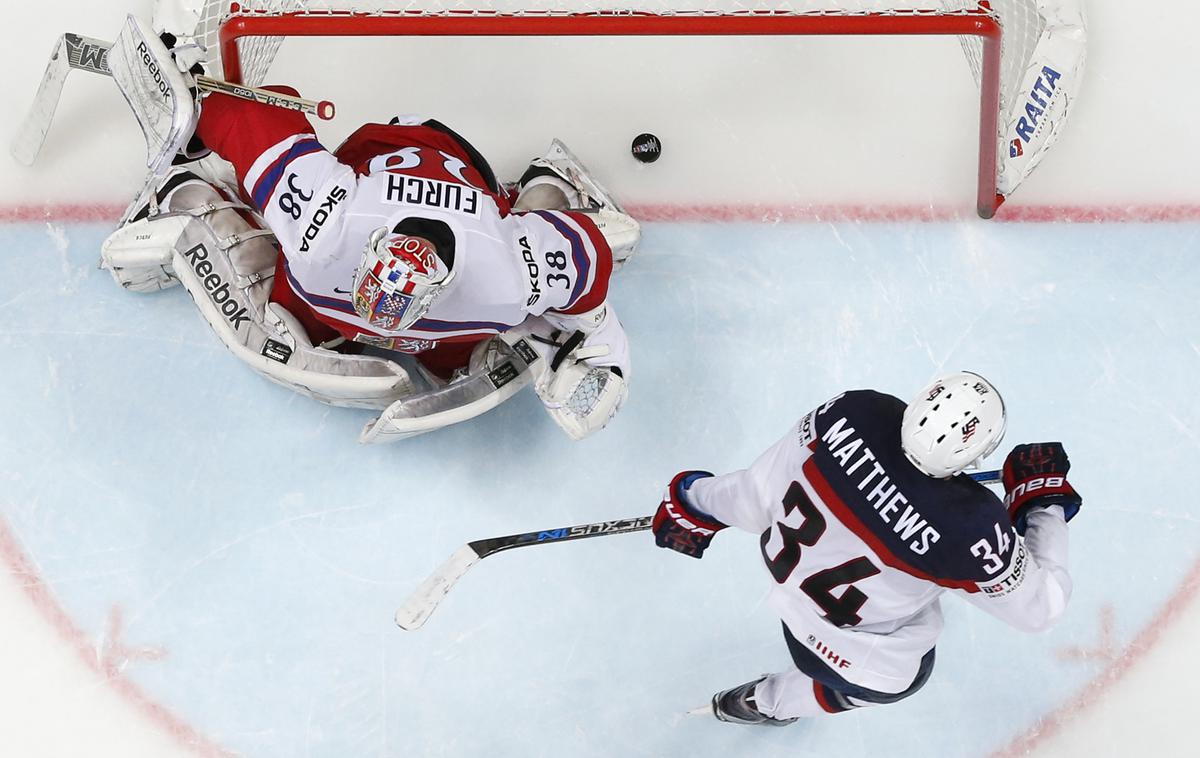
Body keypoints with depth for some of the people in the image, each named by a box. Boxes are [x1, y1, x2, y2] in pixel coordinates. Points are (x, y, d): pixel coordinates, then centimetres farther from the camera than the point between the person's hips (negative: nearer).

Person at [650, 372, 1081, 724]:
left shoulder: (858, 410, -31)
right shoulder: (971, 529, -39)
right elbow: (1039, 607, -20)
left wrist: (696, 502, 7)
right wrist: (1045, 500, -11)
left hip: (783, 555, 4)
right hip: (847, 642, -3)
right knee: (897, 677, 32)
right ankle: (767, 702, 51)